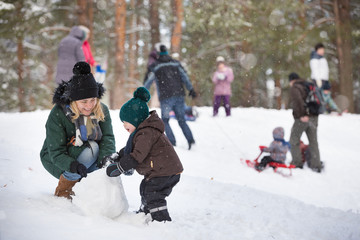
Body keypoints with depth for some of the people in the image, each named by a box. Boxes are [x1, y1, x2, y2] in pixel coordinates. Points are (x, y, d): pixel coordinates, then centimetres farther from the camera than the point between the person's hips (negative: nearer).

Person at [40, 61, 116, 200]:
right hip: (54, 160, -5)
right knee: (91, 148, -31)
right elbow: (56, 153, -28)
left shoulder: (102, 111, -12)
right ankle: (63, 189, -15)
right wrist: (74, 166, -48)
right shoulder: (58, 115, -25)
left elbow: (108, 138, -21)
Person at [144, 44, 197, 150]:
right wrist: (191, 89, 5)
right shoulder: (176, 63, 14)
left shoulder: (154, 66, 4)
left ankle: (172, 142, -4)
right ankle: (190, 140, -3)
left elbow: (148, 82, 2)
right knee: (182, 120, 12)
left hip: (166, 98, -4)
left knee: (165, 121, 9)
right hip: (179, 95, 4)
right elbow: (184, 76, 7)